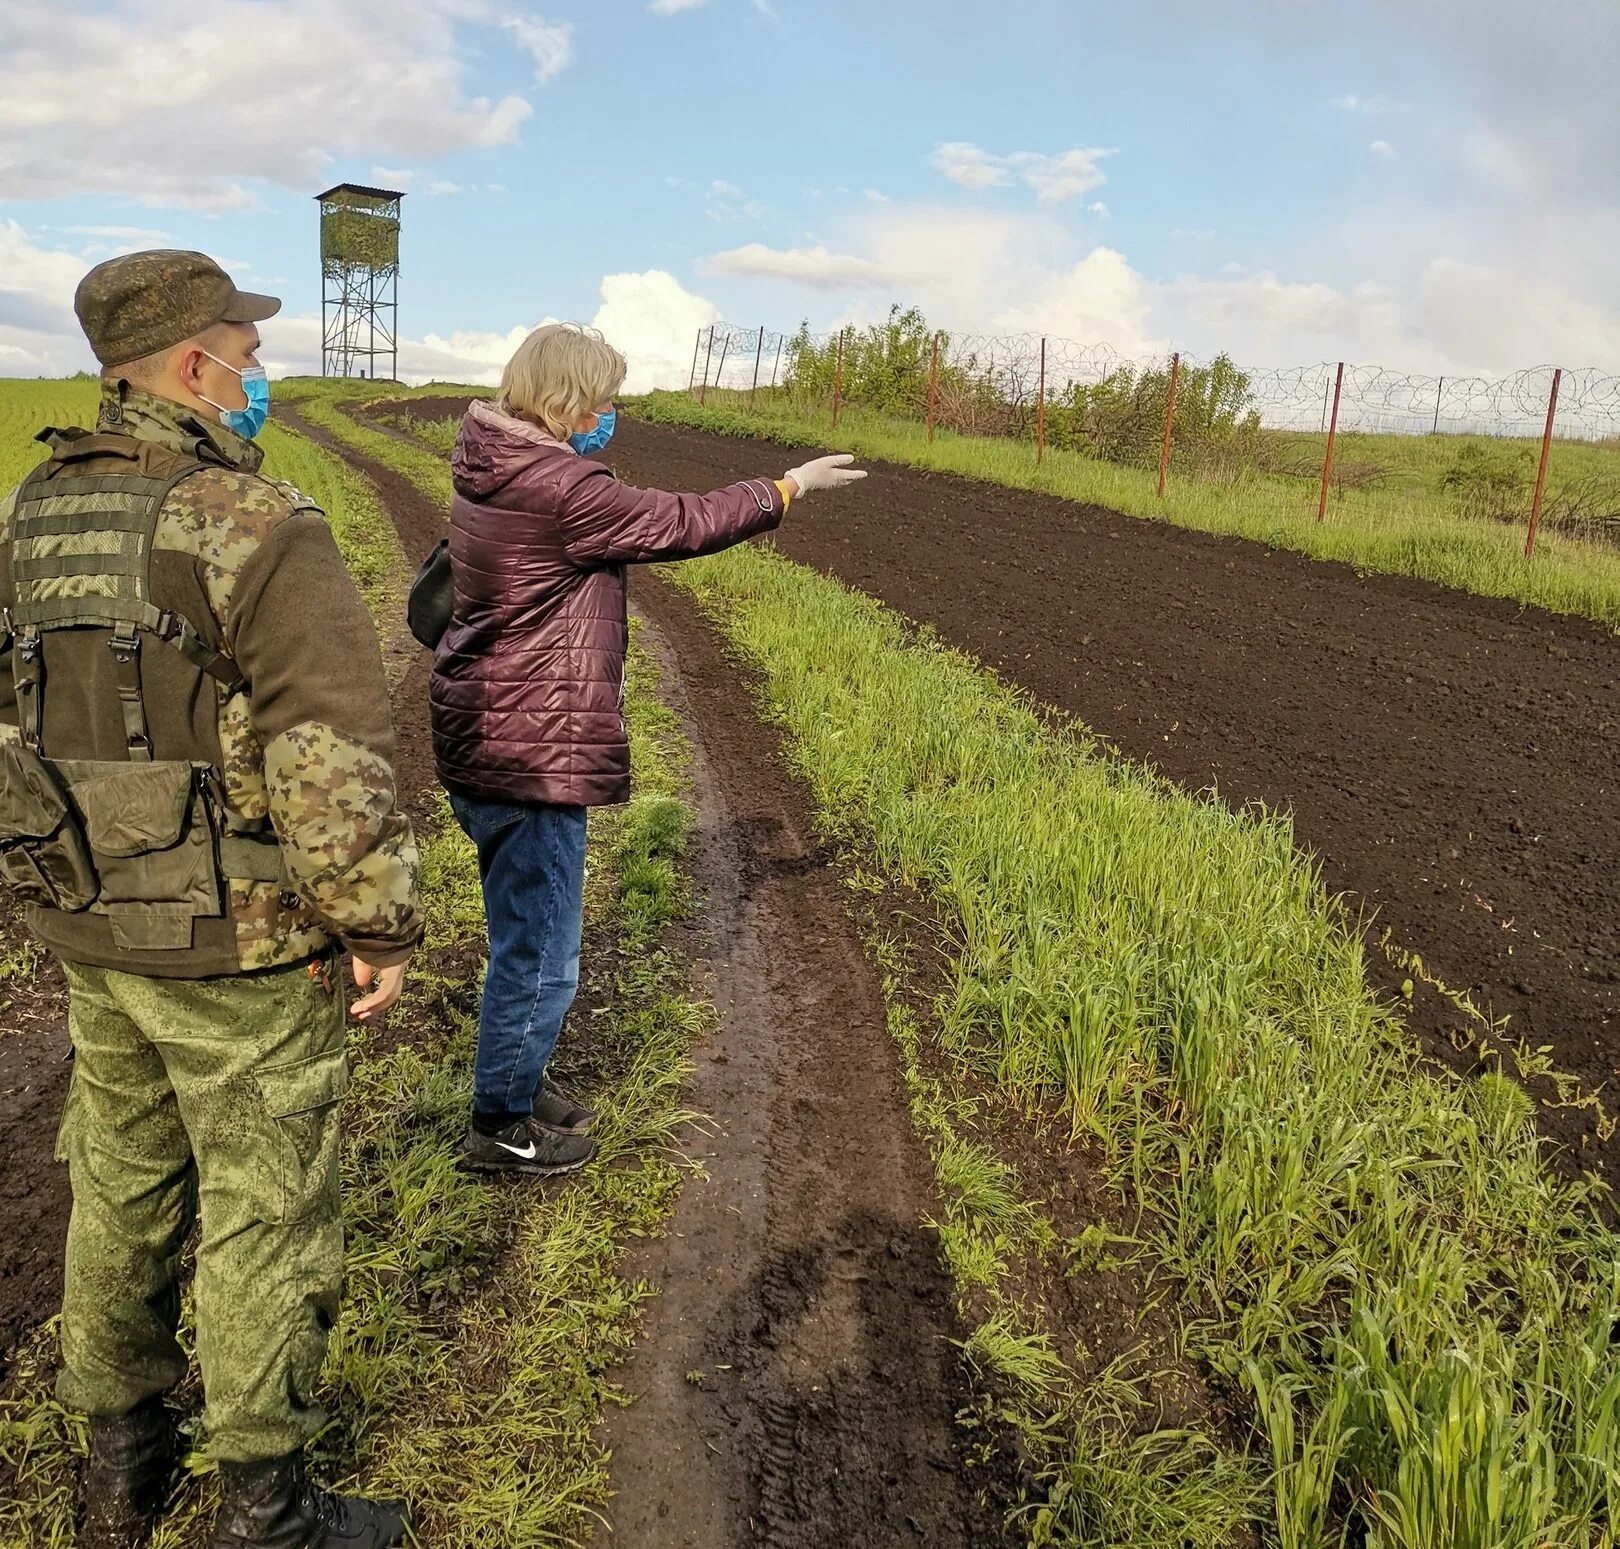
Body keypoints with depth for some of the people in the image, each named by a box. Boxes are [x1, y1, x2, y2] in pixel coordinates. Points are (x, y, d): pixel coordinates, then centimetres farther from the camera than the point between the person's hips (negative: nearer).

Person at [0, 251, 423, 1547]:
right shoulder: (259, 530, -19)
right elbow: (335, 758, -23)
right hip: (239, 944, -7)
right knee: (266, 1213, 8)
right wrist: (379, 926, -13)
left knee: (121, 1190, 21)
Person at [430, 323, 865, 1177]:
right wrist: (792, 486, -1)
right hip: (532, 756, -10)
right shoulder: (561, 489, -22)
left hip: (485, 742, 10)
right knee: (540, 953, 4)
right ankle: (501, 1126, 21)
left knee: (523, 936, 24)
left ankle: (516, 1079, 41)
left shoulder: (491, 472, 8)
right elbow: (685, 523, -13)